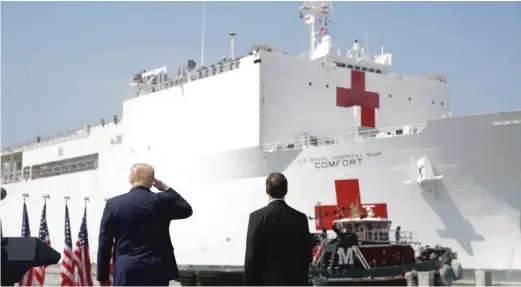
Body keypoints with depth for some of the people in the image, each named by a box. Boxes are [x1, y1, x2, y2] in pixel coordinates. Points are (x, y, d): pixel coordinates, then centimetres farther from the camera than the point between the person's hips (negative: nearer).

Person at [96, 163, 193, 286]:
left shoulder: (113, 204, 1)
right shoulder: (162, 200, -2)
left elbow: (104, 243, 2)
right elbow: (187, 210, 18)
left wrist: (103, 275, 10)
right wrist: (166, 188, 18)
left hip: (125, 272, 0)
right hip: (157, 272, 0)